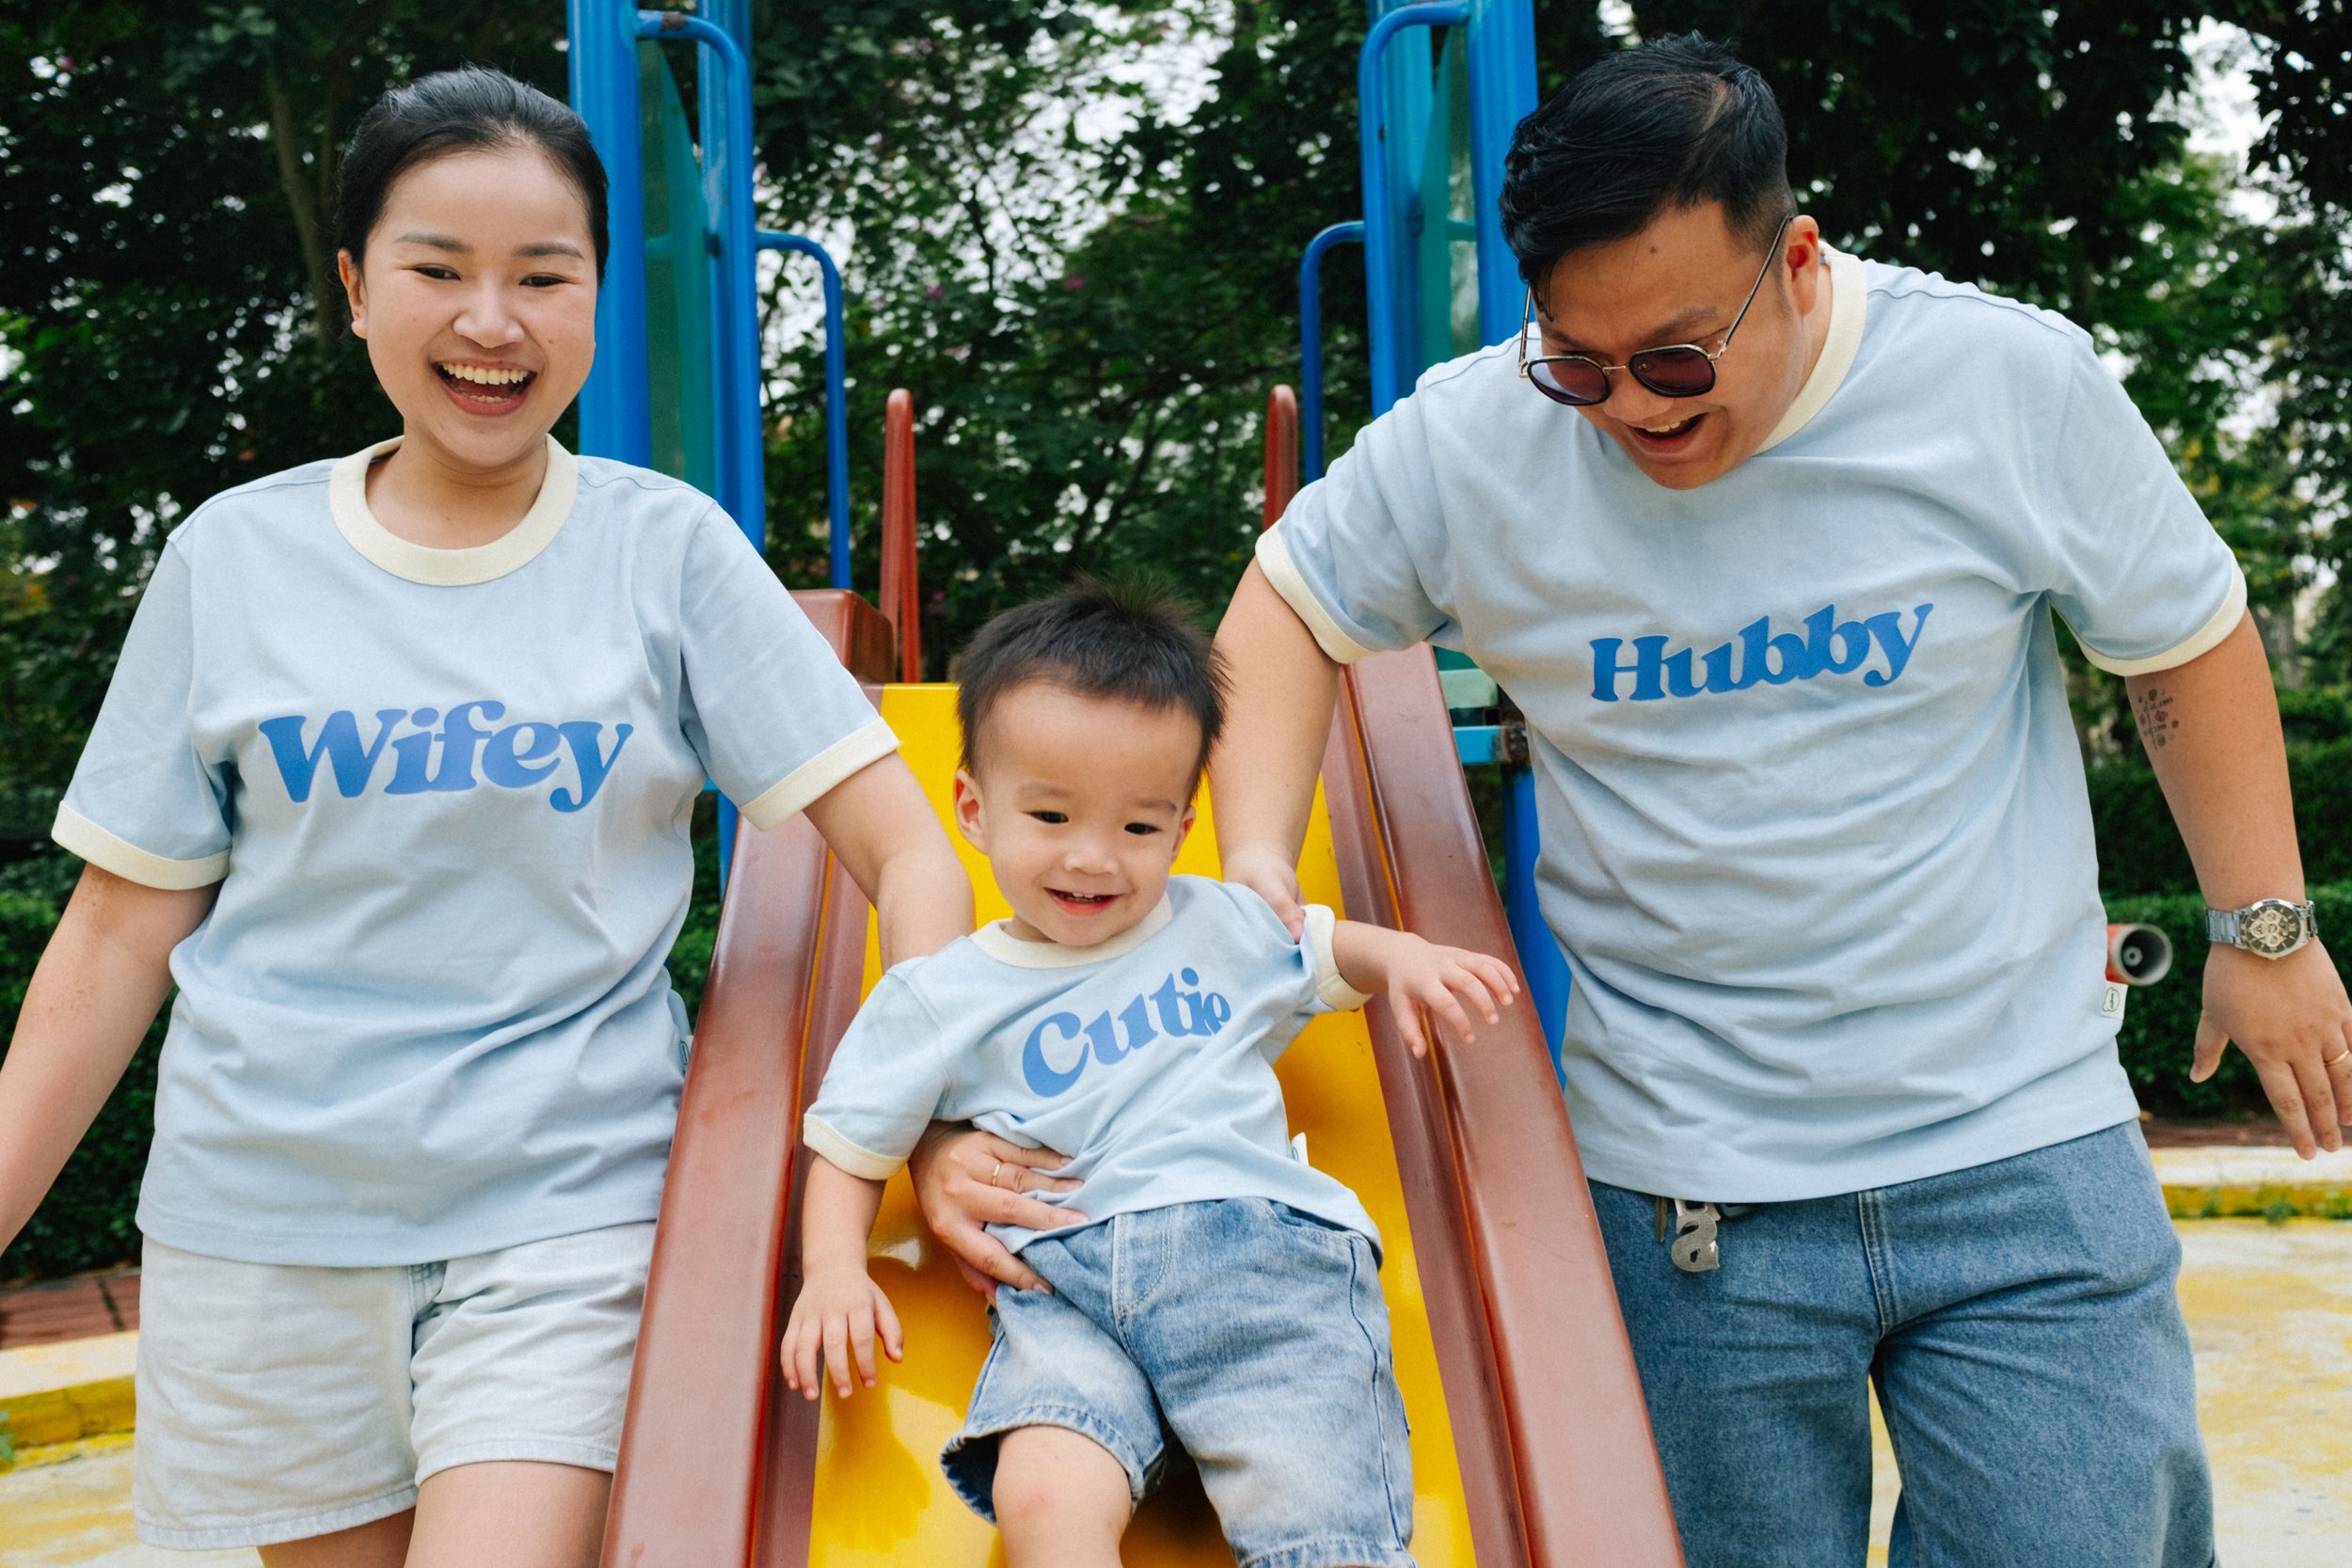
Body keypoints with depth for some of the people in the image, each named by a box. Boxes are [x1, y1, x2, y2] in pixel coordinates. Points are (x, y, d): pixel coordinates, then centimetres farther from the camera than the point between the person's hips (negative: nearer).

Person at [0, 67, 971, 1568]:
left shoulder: (664, 547, -3)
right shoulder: (235, 557, 2)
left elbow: (901, 844, -6)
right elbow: (123, 931, 7)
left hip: (567, 1207, -2)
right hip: (263, 1212, 3)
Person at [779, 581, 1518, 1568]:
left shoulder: (1223, 925, 20)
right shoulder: (933, 999, 14)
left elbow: (1329, 950, 37)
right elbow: (848, 1155, 19)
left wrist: (1409, 958, 15)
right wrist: (833, 1270, 0)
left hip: (1260, 1240, 1)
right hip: (1064, 1281, -1)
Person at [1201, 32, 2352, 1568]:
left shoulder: (2009, 380, -9)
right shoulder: (1469, 442, -9)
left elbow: (2185, 637, 5)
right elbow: (1292, 601, 7)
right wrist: (1260, 866, -7)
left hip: (2023, 1150, 0)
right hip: (1687, 1193, 1)